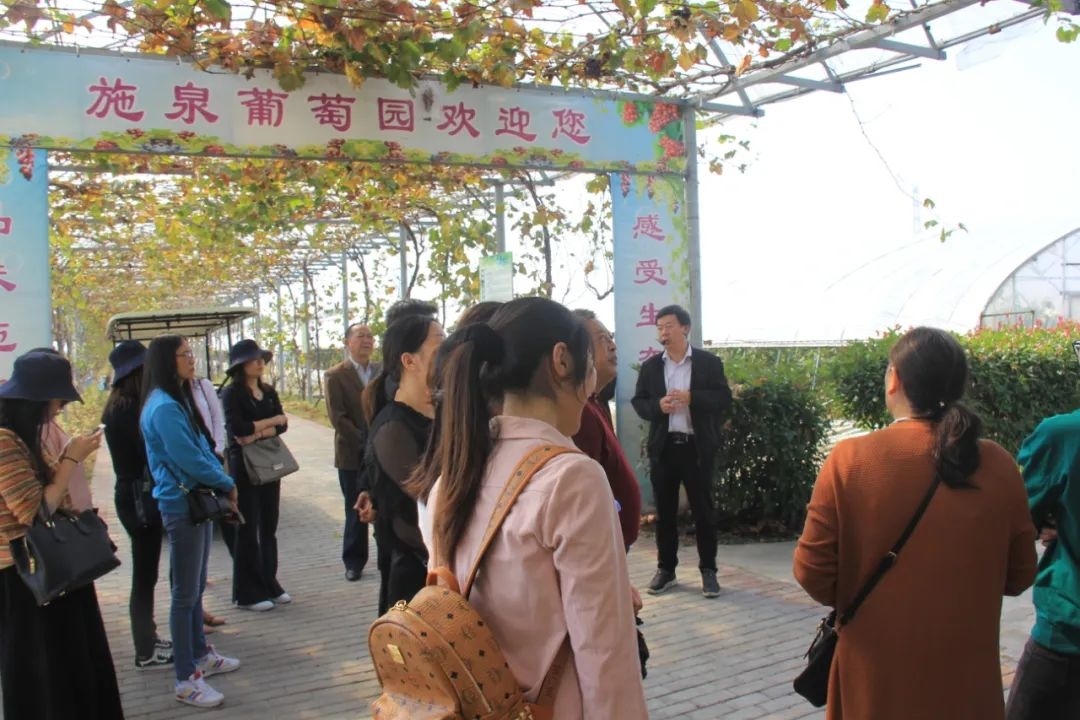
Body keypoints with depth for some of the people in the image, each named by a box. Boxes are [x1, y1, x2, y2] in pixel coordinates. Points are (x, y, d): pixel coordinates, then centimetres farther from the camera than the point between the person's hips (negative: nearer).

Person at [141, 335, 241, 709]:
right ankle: (186, 679, 5)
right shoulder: (164, 407, -19)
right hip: (182, 506, -10)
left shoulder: (178, 401, 12)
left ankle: (201, 655, 32)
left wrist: (223, 485, 0)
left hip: (198, 501, 10)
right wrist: (228, 484, -7)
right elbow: (190, 461, -22)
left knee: (196, 587, 19)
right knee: (186, 593, -3)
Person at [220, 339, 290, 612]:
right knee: (247, 530, 0)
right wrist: (272, 421, -9)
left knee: (269, 527, 10)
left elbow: (283, 425, 0)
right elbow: (237, 428, -20)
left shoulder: (269, 392, 11)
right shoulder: (232, 393, -7)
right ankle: (248, 594, 8)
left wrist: (258, 433, -17)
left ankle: (269, 585, 20)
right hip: (243, 465, -6)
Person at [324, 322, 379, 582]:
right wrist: (364, 442, -14)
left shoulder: (382, 372, 8)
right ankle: (353, 562, 18)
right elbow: (337, 417, -9)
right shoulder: (336, 375, -3)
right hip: (352, 454, -2)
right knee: (356, 511, 6)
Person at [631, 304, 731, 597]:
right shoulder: (650, 365, 8)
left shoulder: (709, 362, 1)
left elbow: (724, 399, -5)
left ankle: (708, 570, 14)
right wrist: (657, 406, -15)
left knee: (703, 510, 4)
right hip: (663, 447, 3)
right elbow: (638, 402, 6)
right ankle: (665, 569, 18)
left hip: (697, 447, -2)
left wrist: (691, 398, -19)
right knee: (664, 511, 8)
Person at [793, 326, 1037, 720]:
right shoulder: (999, 466, -9)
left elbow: (812, 571, -12)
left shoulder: (850, 459, -17)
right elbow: (1019, 575, 2)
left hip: (876, 680, -2)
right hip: (967, 678, 2)